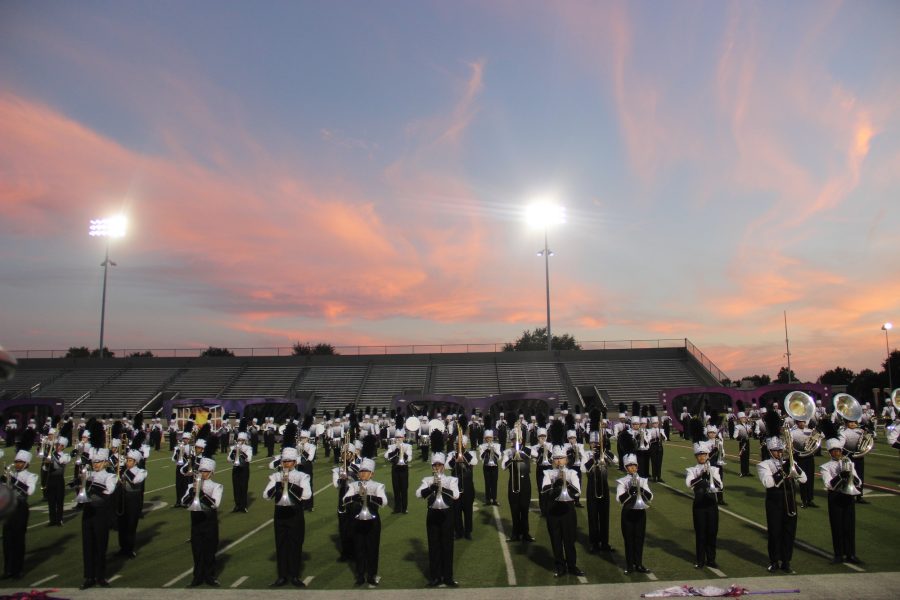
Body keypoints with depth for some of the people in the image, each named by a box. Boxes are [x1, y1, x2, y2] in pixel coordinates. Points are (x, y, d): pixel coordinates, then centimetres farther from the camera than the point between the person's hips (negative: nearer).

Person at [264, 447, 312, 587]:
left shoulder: (302, 476, -2)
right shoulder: (276, 476, 6)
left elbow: (307, 495, -16)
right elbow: (265, 494, -5)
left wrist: (290, 485, -22)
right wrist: (279, 484, -20)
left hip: (295, 513, -2)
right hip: (280, 513, 2)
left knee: (295, 544, 3)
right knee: (281, 545, 6)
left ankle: (294, 576, 14)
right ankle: (282, 576, 17)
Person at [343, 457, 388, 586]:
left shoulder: (378, 486, -2)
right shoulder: (353, 485, 4)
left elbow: (383, 501, -18)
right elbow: (345, 500, -10)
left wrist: (369, 497, -32)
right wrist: (357, 496, -28)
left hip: (372, 520, -1)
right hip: (357, 520, 2)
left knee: (372, 548, 3)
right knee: (359, 548, 7)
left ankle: (372, 575, 16)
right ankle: (360, 575, 18)